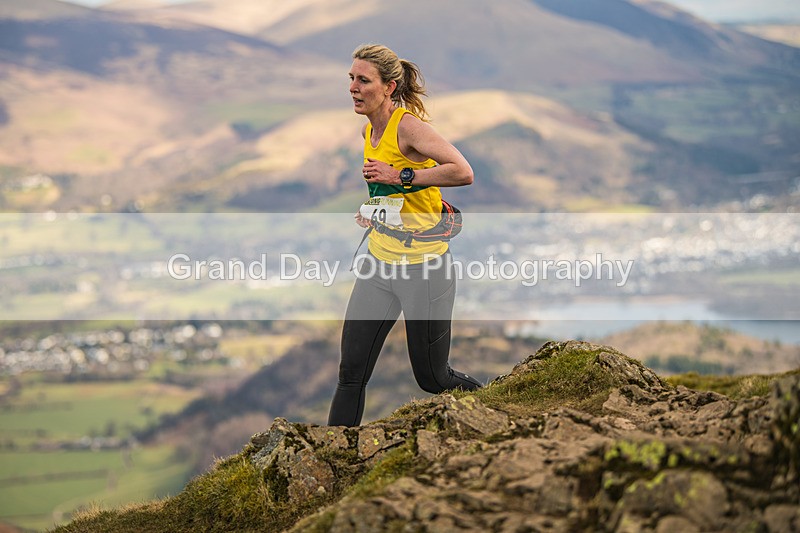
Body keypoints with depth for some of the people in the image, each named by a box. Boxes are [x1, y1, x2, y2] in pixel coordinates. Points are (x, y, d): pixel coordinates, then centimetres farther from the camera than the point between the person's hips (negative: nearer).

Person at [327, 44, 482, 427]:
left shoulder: (408, 125, -17)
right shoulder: (368, 132, 8)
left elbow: (463, 172, -27)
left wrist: (400, 175, -24)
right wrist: (373, 211, 9)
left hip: (422, 268, -7)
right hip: (378, 265, 7)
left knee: (432, 378, 7)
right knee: (351, 373, -1)